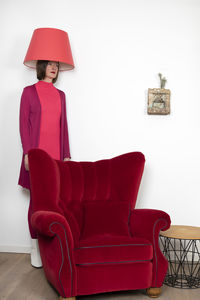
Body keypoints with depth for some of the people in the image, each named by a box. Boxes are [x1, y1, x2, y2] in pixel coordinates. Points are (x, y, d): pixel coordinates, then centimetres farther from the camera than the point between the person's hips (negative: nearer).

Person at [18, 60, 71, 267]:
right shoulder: (29, 91, 3)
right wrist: (27, 153, -10)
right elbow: (24, 123, -1)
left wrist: (66, 155, 8)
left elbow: (63, 125, 13)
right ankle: (35, 248, 10)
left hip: (56, 153, 3)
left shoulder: (60, 95, 15)